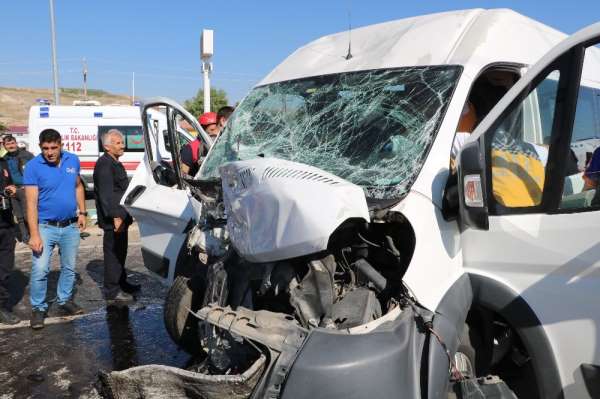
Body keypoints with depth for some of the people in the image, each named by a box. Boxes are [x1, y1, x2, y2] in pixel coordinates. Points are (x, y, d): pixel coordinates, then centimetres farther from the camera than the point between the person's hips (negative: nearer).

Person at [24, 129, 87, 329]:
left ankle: (65, 300, 32)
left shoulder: (73, 160, -1)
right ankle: (38, 308, 10)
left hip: (71, 226, 4)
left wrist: (82, 212, 6)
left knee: (69, 268, 14)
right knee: (40, 270, -7)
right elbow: (31, 202, -17)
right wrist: (34, 234, -22)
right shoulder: (33, 166, -14)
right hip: (46, 227, -4)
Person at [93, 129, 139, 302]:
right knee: (113, 253, -5)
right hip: (113, 219, -10)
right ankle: (112, 291, 3)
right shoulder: (104, 164, -15)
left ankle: (122, 283, 32)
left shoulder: (115, 163, 18)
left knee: (120, 252, 19)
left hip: (120, 217, 10)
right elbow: (106, 194, -23)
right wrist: (116, 216, -26)